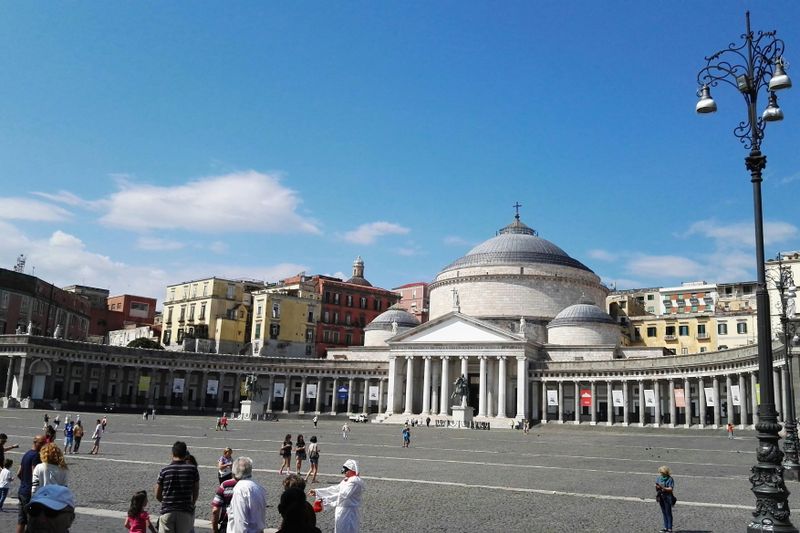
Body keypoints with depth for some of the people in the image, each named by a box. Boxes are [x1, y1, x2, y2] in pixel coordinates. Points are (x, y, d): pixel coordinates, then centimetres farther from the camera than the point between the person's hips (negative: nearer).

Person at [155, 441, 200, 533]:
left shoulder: (164, 470, -2)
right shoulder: (192, 469, -3)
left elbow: (157, 495, 5)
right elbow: (196, 492, 5)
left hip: (167, 511, 0)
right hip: (186, 512, 0)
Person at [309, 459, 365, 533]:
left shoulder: (355, 481, -20)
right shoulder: (347, 480, 12)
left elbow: (342, 495, -28)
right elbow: (335, 489, 15)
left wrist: (325, 500, -30)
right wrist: (317, 491, 11)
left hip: (349, 514, -10)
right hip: (343, 511, 10)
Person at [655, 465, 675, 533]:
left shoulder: (670, 479, -10)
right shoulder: (658, 478, 7)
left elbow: (671, 489, -16)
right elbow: (656, 486, 11)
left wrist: (663, 488, -27)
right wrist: (656, 487, -12)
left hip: (667, 497, -6)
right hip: (660, 497, 6)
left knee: (668, 513, -1)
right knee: (664, 512, 12)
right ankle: (665, 527, 19)